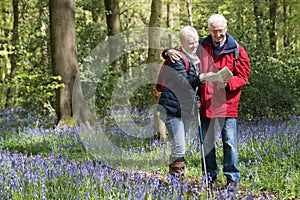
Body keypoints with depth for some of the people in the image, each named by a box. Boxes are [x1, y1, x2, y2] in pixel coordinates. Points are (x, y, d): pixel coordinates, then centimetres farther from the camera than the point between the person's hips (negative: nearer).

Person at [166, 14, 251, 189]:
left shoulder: (236, 50, 1)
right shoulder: (201, 47, 9)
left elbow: (243, 76, 0)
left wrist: (227, 83, -18)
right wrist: (171, 51, -1)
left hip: (227, 103, -3)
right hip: (206, 104, 3)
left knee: (229, 142, -3)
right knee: (207, 142, 8)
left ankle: (233, 178, 6)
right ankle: (211, 177, 19)